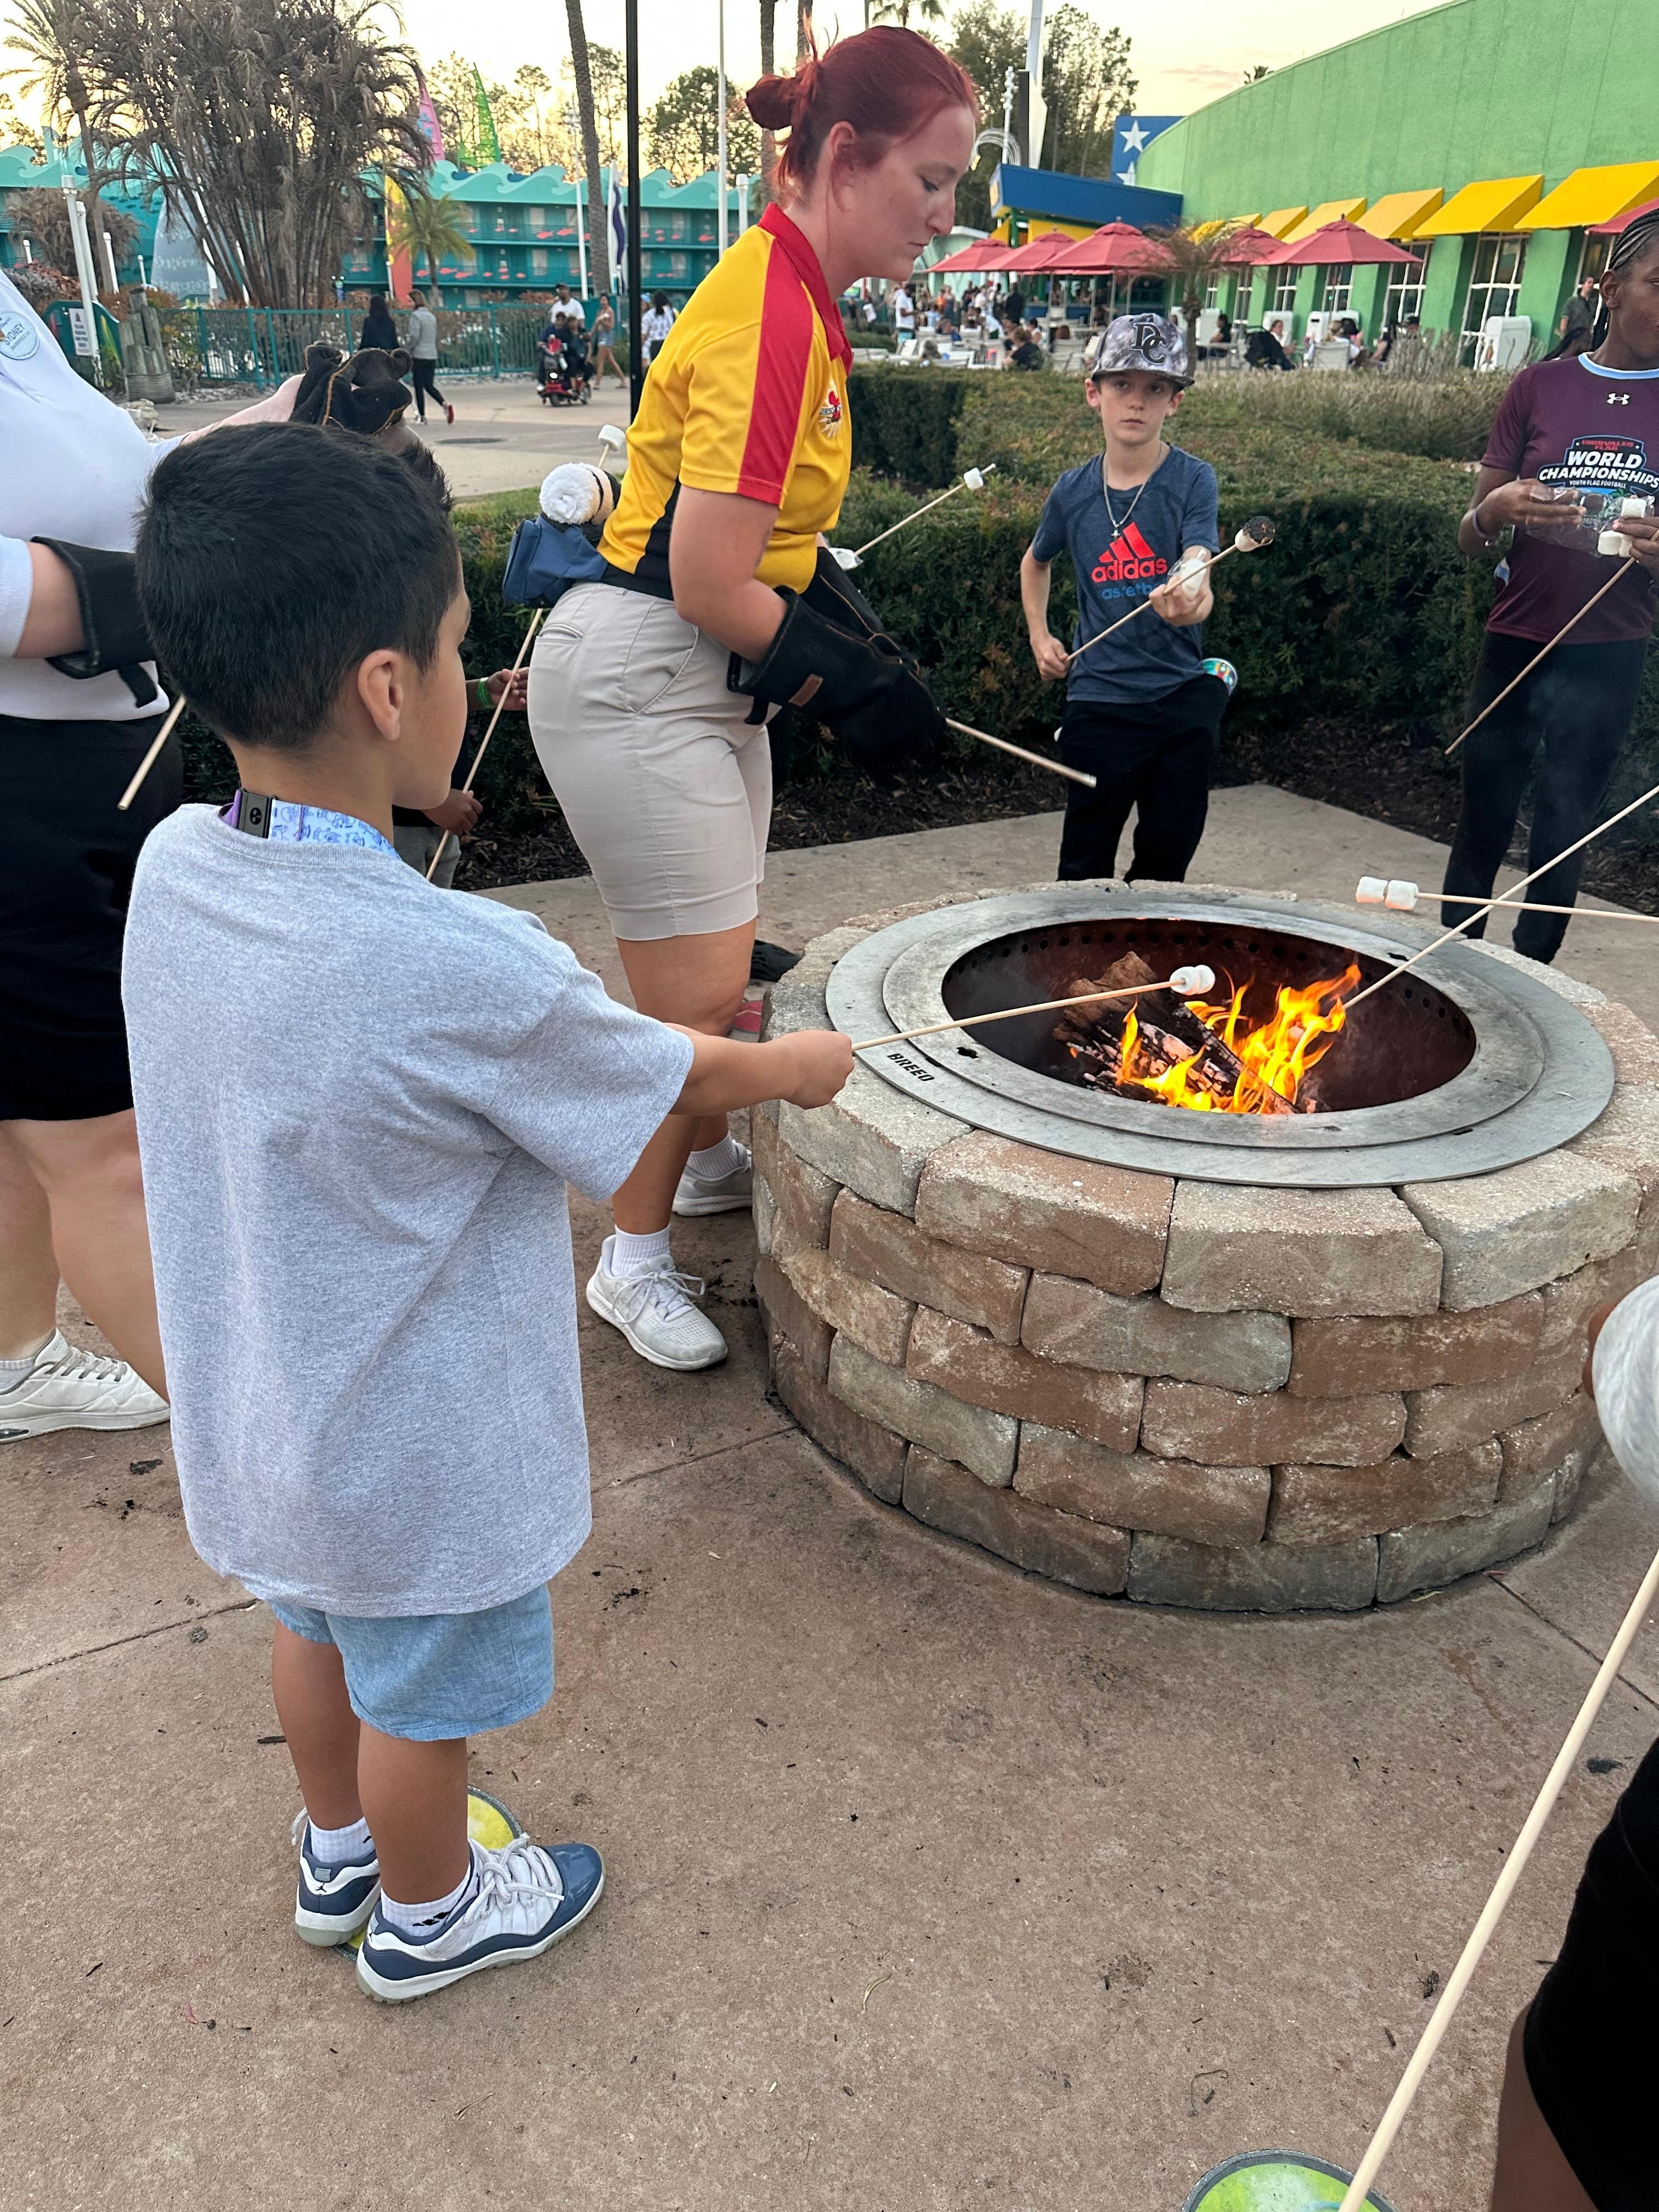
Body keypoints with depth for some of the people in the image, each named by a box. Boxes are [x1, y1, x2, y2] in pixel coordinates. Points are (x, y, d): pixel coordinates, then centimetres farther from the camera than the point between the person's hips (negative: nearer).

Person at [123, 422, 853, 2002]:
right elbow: (672, 1083, -17)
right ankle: (427, 1913, 48)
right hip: (414, 1454, -6)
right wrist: (801, 1066, 2)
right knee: (423, 1695, 20)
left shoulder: (171, 868, -13)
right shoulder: (465, 973, -34)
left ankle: (339, 1853, 57)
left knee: (318, 1626, 30)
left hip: (257, 1410, 7)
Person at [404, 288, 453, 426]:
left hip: (419, 356, -7)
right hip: (432, 356, 7)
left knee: (419, 387, 3)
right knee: (430, 386, 10)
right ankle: (445, 404, -14)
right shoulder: (432, 316, 12)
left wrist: (408, 352, -6)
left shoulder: (416, 316, -10)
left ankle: (422, 416, 5)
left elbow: (414, 336, -16)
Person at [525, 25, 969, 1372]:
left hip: (713, 681, 10)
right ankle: (634, 1263, 14)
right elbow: (712, 588, -24)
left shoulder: (796, 300, 11)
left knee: (727, 965, 20)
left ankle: (708, 1159, 42)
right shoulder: (764, 321, -21)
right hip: (637, 685, -10)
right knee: (701, 997, -5)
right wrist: (848, 682, -10)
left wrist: (862, 652, 5)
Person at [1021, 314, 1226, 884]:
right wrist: (1040, 637, 12)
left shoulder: (1193, 480, -5)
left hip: (1184, 698, -1)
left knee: (1166, 861, 9)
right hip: (1099, 701, 1)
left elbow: (1197, 575, -21)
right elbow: (1036, 563, 23)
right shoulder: (1072, 492, 2)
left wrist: (1189, 598, -43)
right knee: (1084, 869, 3)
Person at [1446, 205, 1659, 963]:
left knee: (1564, 835, 6)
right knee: (1481, 828, 7)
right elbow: (1469, 539, 4)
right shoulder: (1542, 386, 2)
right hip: (1515, 644, 0)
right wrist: (1496, 510, -19)